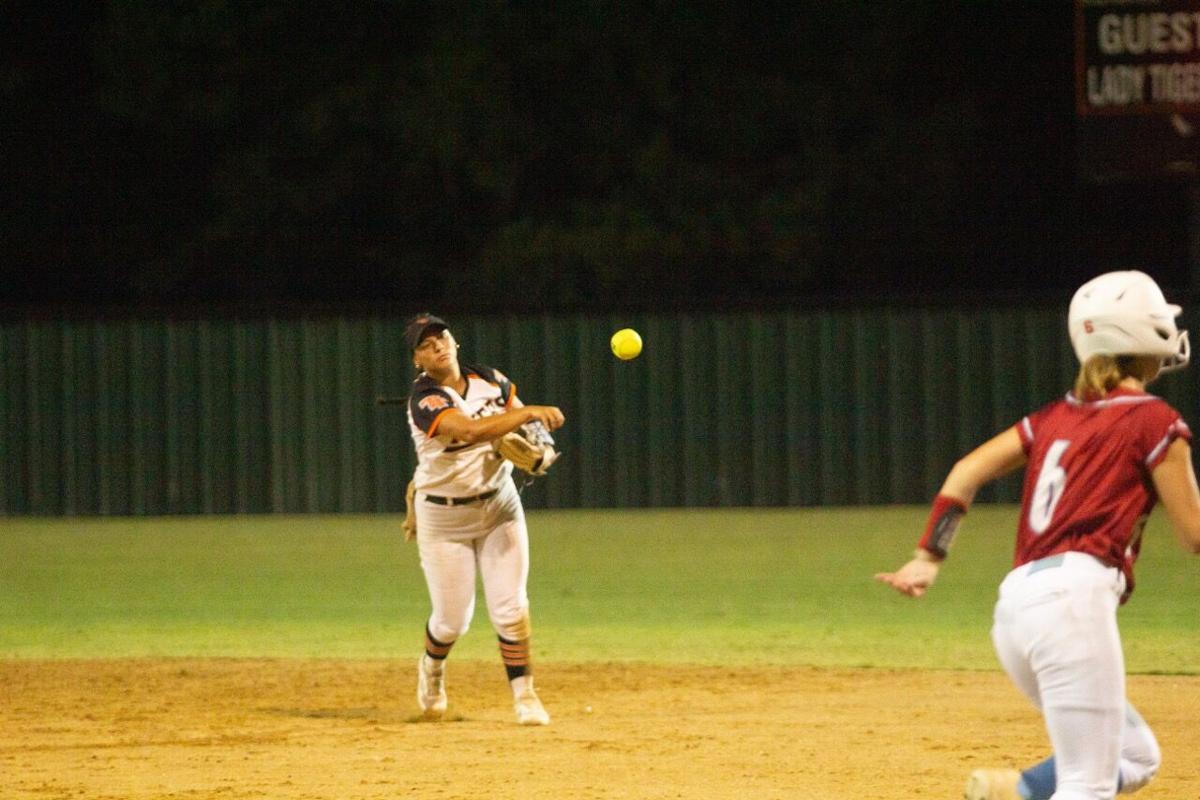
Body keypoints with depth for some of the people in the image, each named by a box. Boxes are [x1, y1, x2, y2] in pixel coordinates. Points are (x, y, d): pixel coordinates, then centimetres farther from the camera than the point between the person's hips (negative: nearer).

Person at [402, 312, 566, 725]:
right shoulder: (424, 400, -22)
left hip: (498, 505, 4)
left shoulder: (490, 381, -4)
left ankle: (524, 693, 3)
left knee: (510, 606, -6)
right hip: (443, 516, -4)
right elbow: (470, 430, -38)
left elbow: (516, 415, 14)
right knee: (452, 618, 4)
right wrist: (529, 413, -39)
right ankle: (432, 667, 37)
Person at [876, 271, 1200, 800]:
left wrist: (929, 557, 11)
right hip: (1074, 596, -8)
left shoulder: (1056, 417, 21)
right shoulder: (1154, 420, 0)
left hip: (1015, 604, 8)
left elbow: (968, 471, 13)